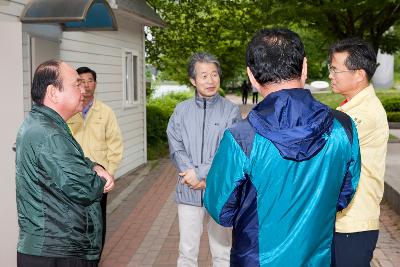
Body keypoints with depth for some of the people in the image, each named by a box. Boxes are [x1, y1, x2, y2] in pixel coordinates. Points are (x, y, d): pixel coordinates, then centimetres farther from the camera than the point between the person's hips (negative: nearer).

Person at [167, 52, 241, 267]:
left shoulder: (231, 110, -2)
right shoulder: (181, 110, 6)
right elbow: (176, 148, 0)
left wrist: (200, 173, -14)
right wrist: (193, 176, -12)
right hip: (189, 191, 2)